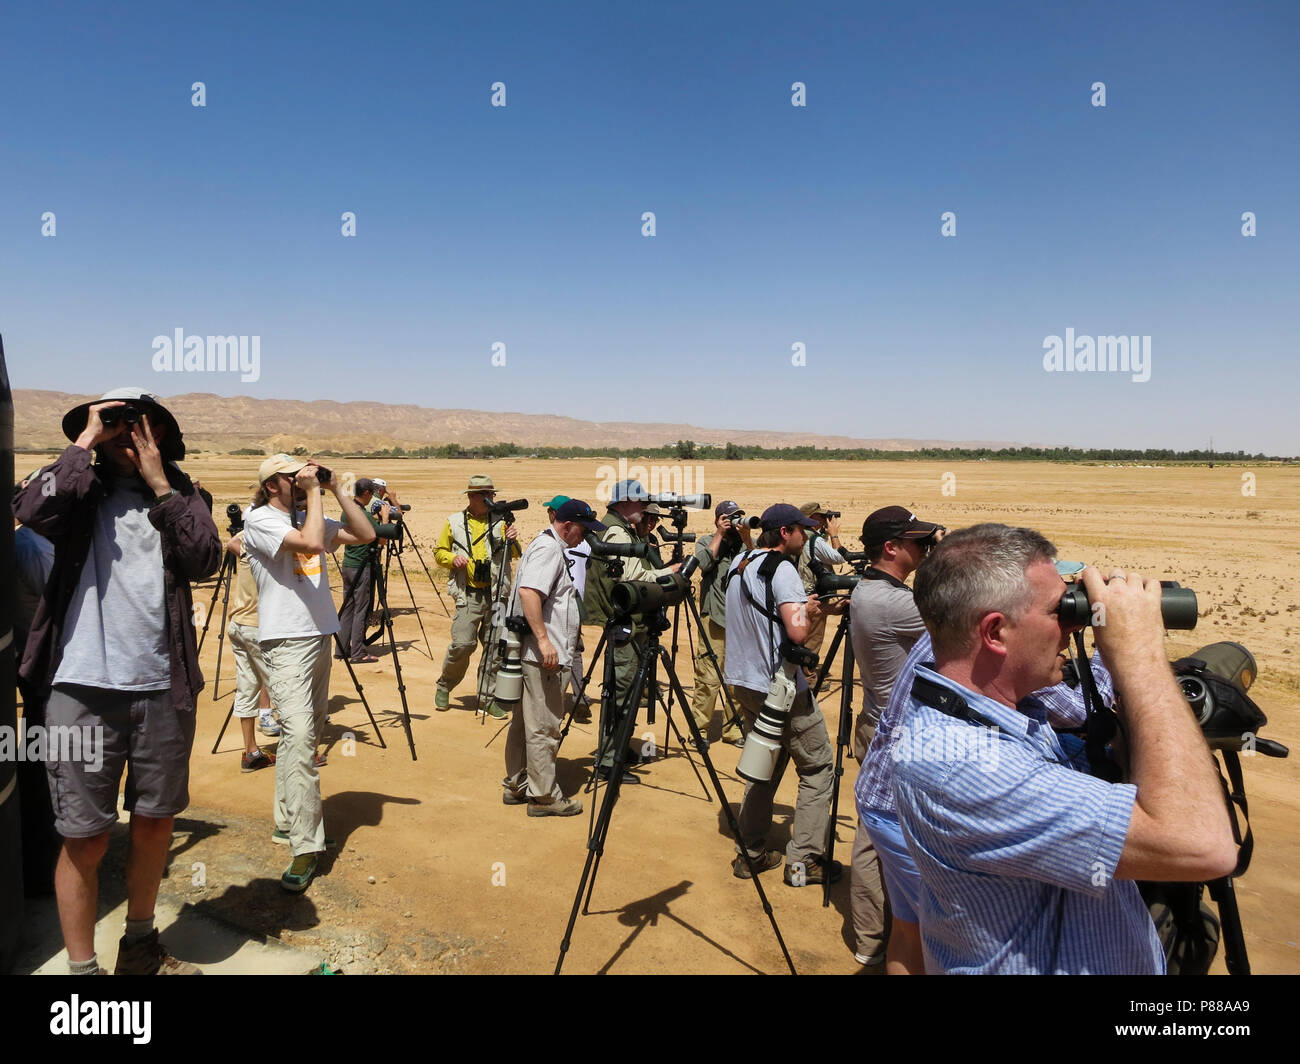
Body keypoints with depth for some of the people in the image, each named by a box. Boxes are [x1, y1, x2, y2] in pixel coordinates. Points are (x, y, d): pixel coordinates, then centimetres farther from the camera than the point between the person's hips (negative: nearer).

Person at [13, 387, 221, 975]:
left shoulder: (179, 492, 8)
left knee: (155, 822, 16)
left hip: (163, 687, 3)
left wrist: (158, 481, -9)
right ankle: (82, 965, 23)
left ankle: (140, 946, 36)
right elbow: (31, 509, -19)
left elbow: (205, 560, -8)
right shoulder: (80, 491, 4)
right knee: (84, 839, 4)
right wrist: (84, 442, -10)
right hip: (83, 688, -2)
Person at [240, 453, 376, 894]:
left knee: (304, 736, 14)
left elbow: (365, 534, 9)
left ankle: (289, 823, 28)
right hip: (286, 643, -8)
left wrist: (336, 489, 3)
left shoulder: (309, 518, 14)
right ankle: (306, 848, -16)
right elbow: (311, 543, -25)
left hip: (320, 638, 8)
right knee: (299, 736, -17)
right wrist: (313, 491, -15)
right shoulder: (260, 520, -9)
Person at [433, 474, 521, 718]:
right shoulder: (454, 522, 7)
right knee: (462, 644, -11)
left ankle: (489, 698, 16)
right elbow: (439, 551, 13)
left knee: (495, 647, 4)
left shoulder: (500, 521, 9)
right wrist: (452, 558, -8)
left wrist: (512, 541, -16)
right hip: (469, 595, -2)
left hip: (497, 594, 2)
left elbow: (515, 555, 5)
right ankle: (444, 687, 15)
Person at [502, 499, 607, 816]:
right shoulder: (547, 549, -14)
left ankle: (515, 786, 27)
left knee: (524, 724, 17)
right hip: (543, 657, -11)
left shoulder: (552, 548, 19)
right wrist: (543, 639, -30)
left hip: (537, 655, 11)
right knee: (543, 728, -3)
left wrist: (575, 622, 26)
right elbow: (528, 592, -28)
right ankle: (544, 797, 5)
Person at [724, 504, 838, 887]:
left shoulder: (737, 565, 9)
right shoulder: (782, 569, -17)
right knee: (817, 769, 6)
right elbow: (797, 631, -27)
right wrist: (808, 609, -6)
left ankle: (751, 853, 21)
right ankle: (803, 860, 8)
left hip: (745, 683, 8)